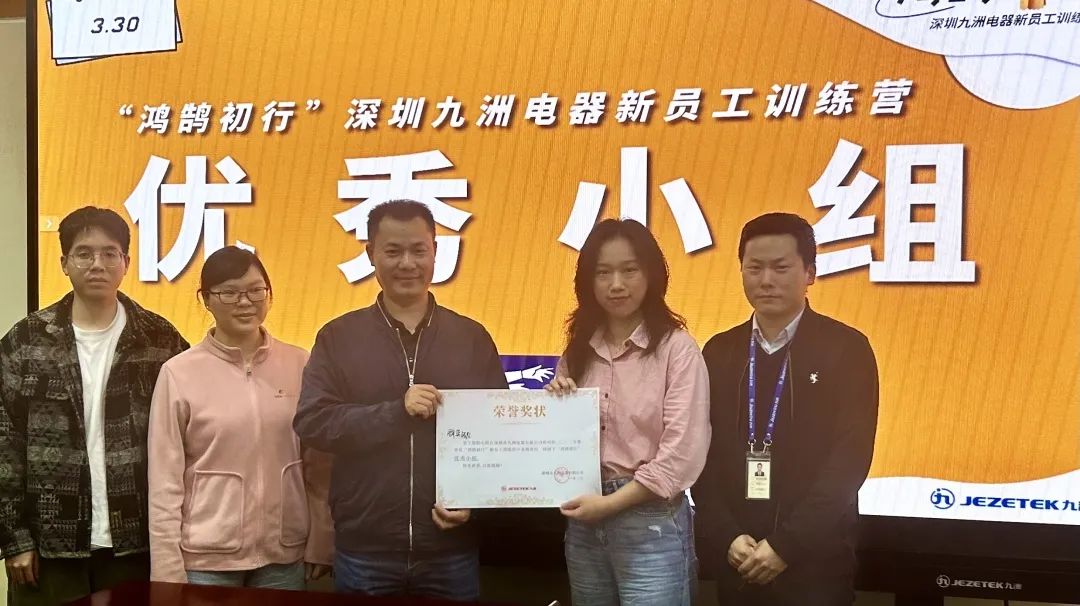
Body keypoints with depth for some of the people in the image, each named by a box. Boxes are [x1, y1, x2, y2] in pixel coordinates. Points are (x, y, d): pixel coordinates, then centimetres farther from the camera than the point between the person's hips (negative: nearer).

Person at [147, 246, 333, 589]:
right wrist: (168, 570, -5)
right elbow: (165, 482, -4)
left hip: (285, 554, 2)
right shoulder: (179, 373, -6)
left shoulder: (299, 365, 1)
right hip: (206, 557, -2)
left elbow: (319, 467, 6)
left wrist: (320, 546, 4)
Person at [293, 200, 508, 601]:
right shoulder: (338, 338, 2)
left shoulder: (472, 338, 5)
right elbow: (311, 422, -7)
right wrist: (396, 411, -18)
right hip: (363, 552, 0)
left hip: (450, 551, 1)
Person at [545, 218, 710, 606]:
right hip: (583, 525, 6)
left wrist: (611, 502, -14)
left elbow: (682, 453, -14)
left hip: (651, 525, -5)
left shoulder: (677, 348, -9)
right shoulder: (578, 350, 9)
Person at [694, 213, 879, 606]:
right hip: (734, 561, 3)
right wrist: (727, 537, -9)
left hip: (814, 561, -3)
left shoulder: (846, 349, -4)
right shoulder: (719, 352, 7)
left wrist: (786, 545, -14)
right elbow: (702, 455, 4)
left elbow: (850, 459, -10)